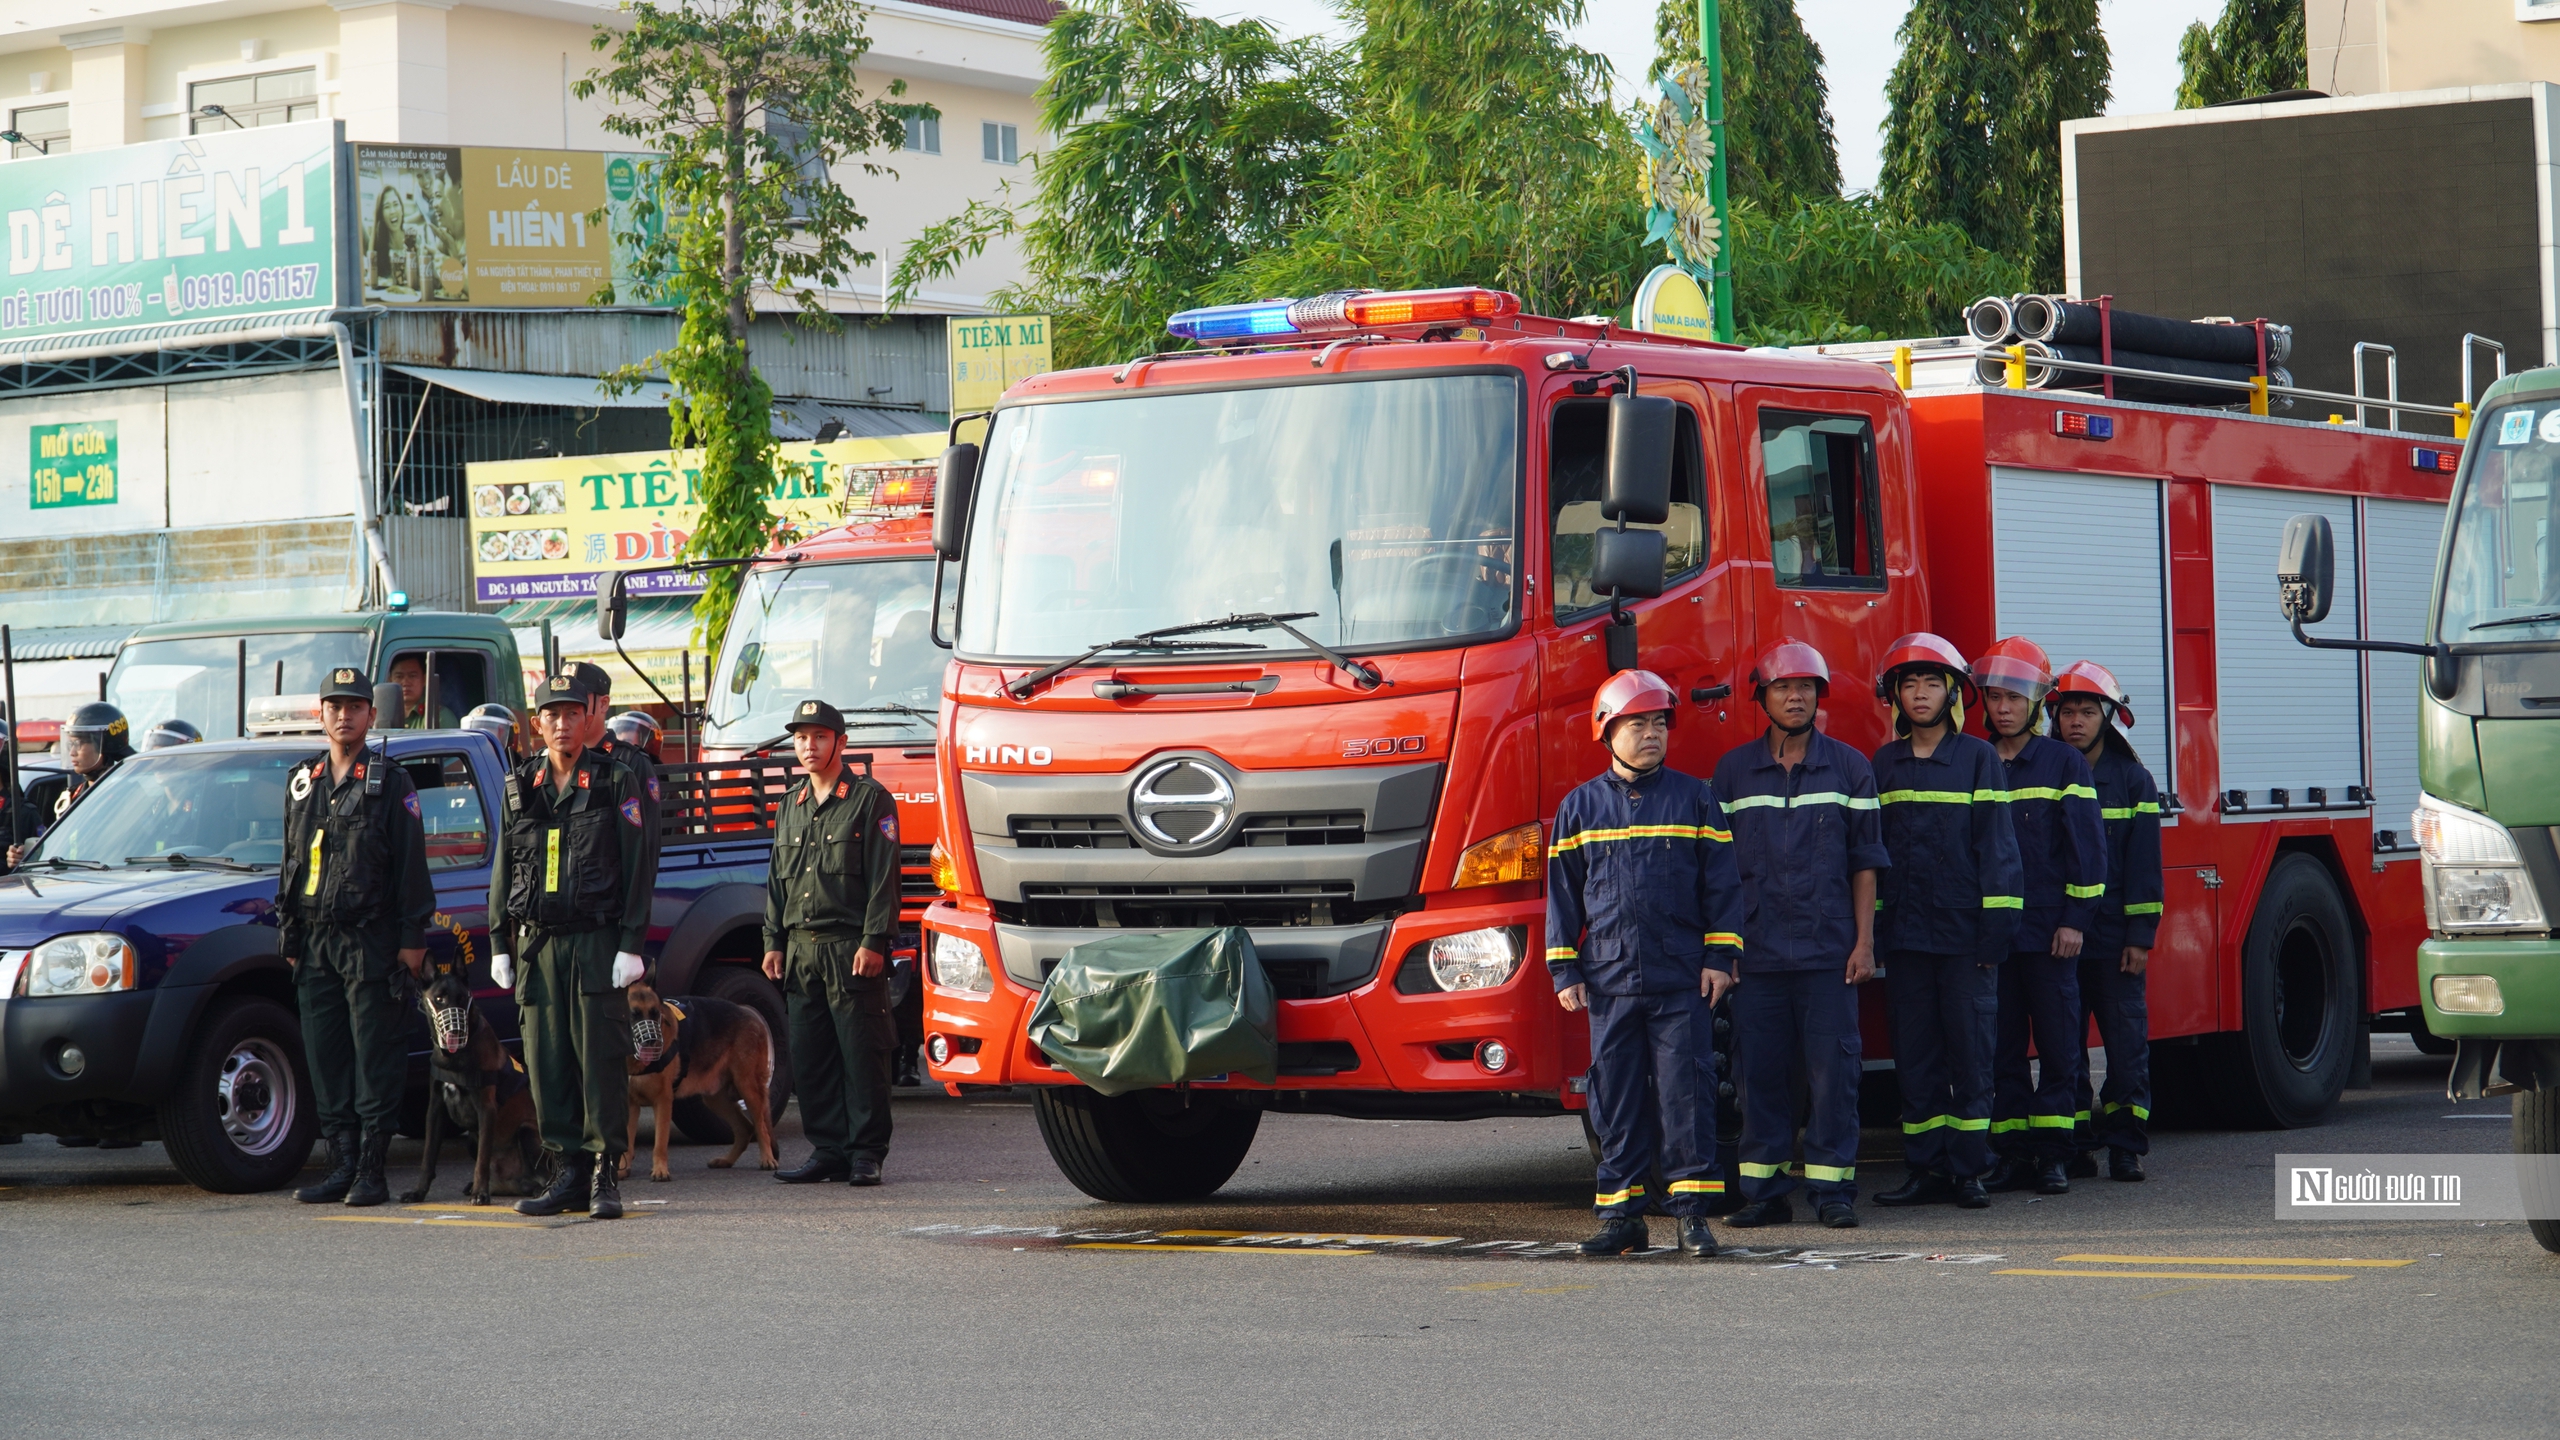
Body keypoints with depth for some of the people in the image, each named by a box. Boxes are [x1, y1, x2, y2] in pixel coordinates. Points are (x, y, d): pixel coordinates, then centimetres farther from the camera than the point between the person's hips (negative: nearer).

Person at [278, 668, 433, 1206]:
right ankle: (342, 1166, 11)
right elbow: (290, 866, 20)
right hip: (316, 943, 5)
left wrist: (412, 938, -9)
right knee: (325, 1057, 5)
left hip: (371, 940, -5)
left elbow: (411, 865, -3)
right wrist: (288, 938, 14)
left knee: (375, 1057, -5)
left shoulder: (390, 784, 1)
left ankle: (372, 1171, -3)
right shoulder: (302, 785, 16)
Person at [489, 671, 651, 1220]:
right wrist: (499, 944, 10)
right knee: (546, 1061, 3)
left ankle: (604, 1176, -2)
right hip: (536, 943, 4)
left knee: (600, 1057, -6)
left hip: (597, 942, -4)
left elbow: (636, 869, -2)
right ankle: (568, 1172, 9)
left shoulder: (617, 784, 1)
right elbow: (503, 870, 16)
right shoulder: (520, 788, 13)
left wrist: (631, 945, -9)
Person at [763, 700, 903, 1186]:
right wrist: (773, 942, 12)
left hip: (852, 949, -6)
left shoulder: (870, 800, -1)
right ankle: (828, 1150, 11)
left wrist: (874, 941, -14)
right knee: (808, 1056, 5)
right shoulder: (791, 806, 18)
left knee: (862, 1055, -5)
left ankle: (866, 1153, -1)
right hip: (801, 949, 6)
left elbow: (883, 877, -6)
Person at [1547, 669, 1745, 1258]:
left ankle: (1691, 1210, 0)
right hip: (1608, 981, 1)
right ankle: (1621, 1214, 10)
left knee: (1684, 1090, -4)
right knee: (1616, 1097, 4)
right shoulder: (1581, 807, 8)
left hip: (1680, 978, -1)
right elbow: (1563, 893, 10)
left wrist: (1719, 957, 0)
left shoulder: (1694, 799, 6)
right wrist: (1565, 971, 5)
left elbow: (1722, 883, 6)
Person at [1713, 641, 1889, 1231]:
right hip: (1756, 952, 1)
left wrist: (1864, 943, -1)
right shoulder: (1733, 771, 9)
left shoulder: (1849, 768, 7)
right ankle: (1766, 1192, 8)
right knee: (1761, 1071, 2)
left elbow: (1865, 864, 6)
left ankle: (1833, 1189, 3)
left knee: (1832, 1068, -2)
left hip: (1828, 951, -1)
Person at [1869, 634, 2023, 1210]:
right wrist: (1871, 929, 9)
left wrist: (1994, 929, -9)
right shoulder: (1885, 764, 12)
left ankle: (1969, 1169, 4)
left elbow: (1997, 845, -2)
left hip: (1964, 934, -3)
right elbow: (1871, 849, 15)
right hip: (1904, 935, 3)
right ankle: (1925, 1169, 9)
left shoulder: (1978, 758, 2)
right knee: (1915, 1055, 4)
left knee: (1970, 1053, -1)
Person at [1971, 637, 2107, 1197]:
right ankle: (2014, 1154, 7)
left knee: (2057, 1045, -1)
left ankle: (2051, 1155, 2)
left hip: (2048, 931, -3)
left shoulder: (2064, 763, 2)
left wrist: (2076, 919, -8)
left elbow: (2086, 845, -1)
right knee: (2001, 1047, 3)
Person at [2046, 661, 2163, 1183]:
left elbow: (2144, 863, 1)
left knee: (2127, 1039, -1)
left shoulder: (2132, 779, 4)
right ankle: (2073, 1145, 8)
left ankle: (2126, 1144, 5)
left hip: (2114, 939, -1)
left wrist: (2140, 936, -6)